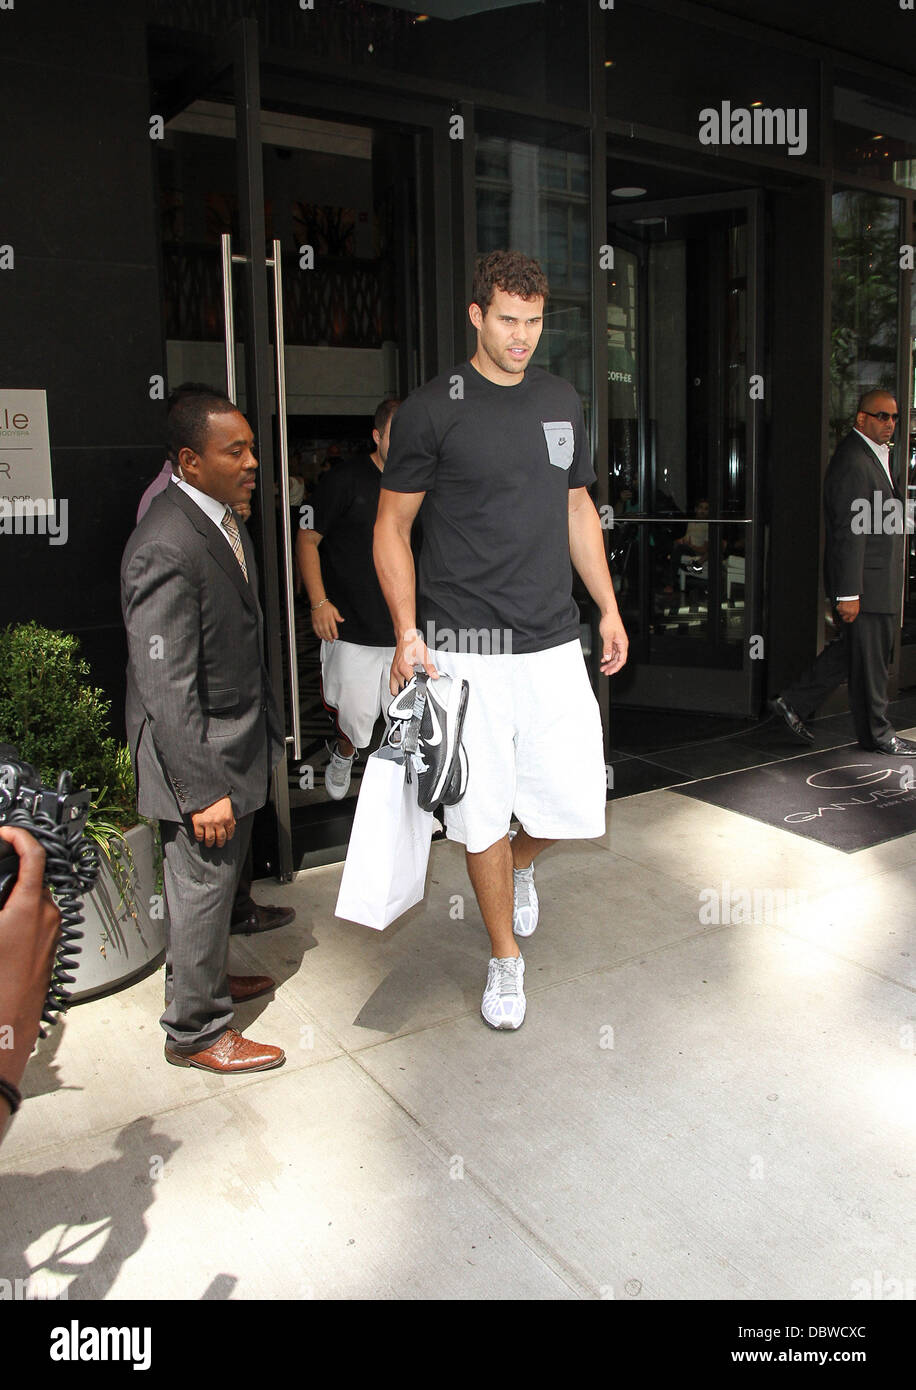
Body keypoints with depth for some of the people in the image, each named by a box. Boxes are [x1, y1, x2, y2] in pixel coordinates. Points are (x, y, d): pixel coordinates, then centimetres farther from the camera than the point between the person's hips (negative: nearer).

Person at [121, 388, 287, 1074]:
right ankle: (195, 1029, 25)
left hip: (239, 737, 9)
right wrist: (204, 791, -23)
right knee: (202, 884, 6)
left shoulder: (223, 517, 4)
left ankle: (210, 977, 45)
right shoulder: (164, 549, -26)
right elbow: (166, 688, -26)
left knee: (222, 877, 23)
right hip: (199, 751, -9)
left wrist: (266, 725, 17)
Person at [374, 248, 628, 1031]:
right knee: (483, 814, 4)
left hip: (554, 643, 4)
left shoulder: (562, 403, 12)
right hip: (464, 650, -4)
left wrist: (609, 608, 14)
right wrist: (407, 633, -10)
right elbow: (392, 526, -1)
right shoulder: (432, 410, -4)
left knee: (577, 805, 1)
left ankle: (523, 863, 37)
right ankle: (506, 959, 26)